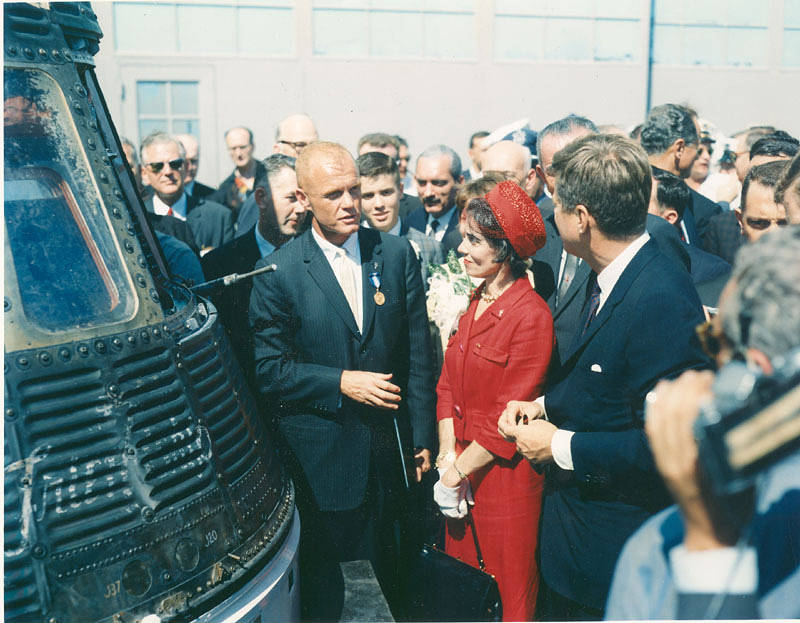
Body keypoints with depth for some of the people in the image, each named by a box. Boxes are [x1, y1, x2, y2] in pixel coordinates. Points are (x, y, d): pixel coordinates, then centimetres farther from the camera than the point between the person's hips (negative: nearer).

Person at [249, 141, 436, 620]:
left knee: (384, 573, 19)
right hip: (321, 456, -2)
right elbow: (268, 368, -8)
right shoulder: (278, 272, -9)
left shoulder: (397, 253, -1)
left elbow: (419, 353, 2)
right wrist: (341, 383, -17)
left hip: (387, 450, 2)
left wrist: (423, 437, 2)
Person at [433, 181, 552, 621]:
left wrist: (456, 472, -14)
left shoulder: (531, 316, -17)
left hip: (504, 473, -7)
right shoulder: (474, 304, 6)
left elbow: (509, 416, -18)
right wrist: (448, 456, -5)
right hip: (461, 467, 7)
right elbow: (448, 386, 6)